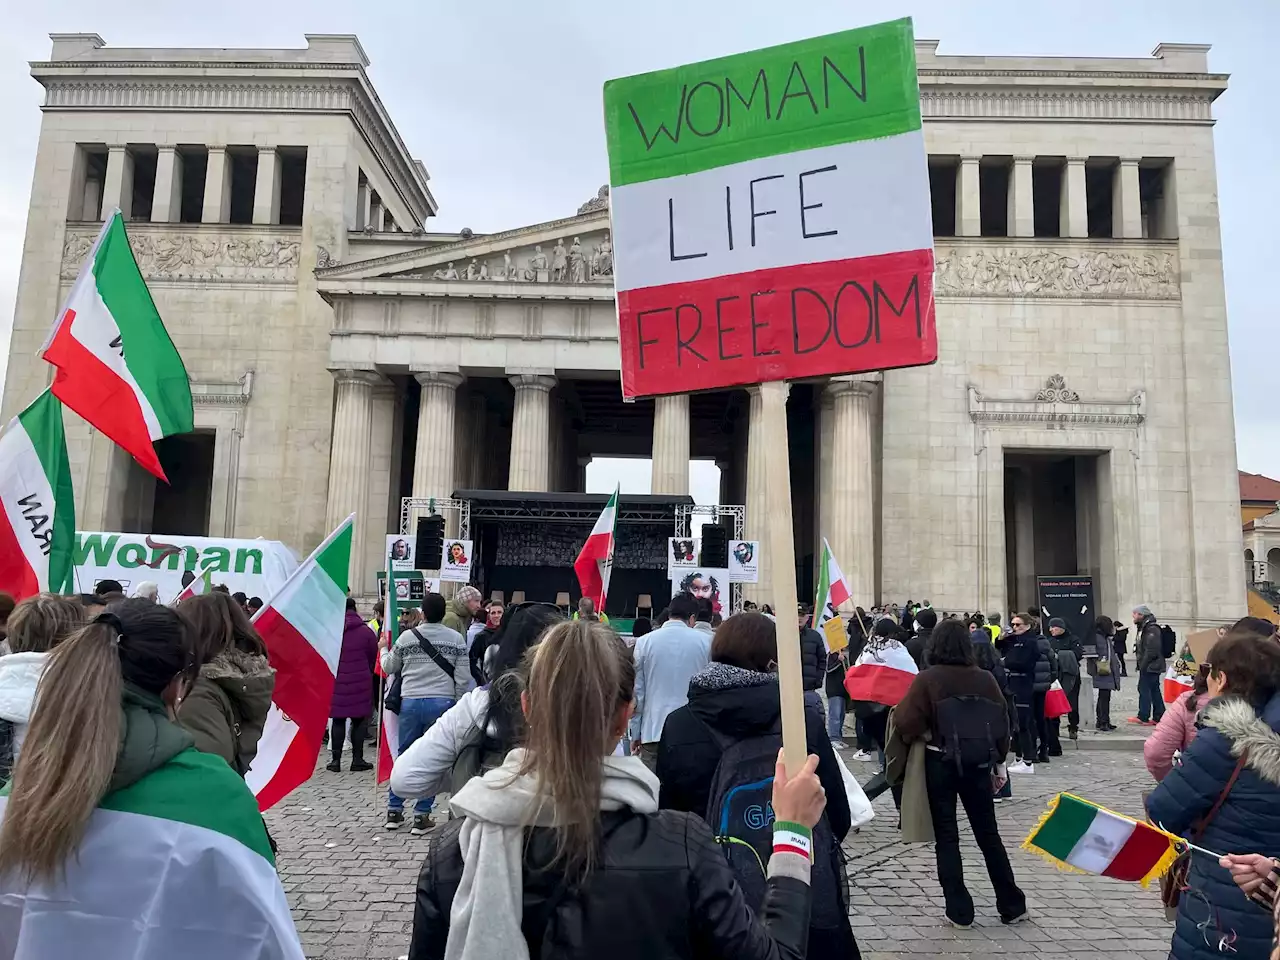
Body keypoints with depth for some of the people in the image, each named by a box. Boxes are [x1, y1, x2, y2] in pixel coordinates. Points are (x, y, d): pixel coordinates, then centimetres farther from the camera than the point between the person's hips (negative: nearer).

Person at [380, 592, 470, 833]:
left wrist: (383, 650, 36)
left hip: (410, 702, 2)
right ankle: (421, 816, 8)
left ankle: (394, 810, 23)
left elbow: (389, 667, 16)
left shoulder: (406, 637, 2)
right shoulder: (456, 639, -1)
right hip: (441, 703, -2)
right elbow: (463, 678, -3)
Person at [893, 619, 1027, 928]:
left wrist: (925, 734, 3)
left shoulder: (927, 679, -12)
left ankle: (960, 911, 11)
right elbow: (1002, 723, 4)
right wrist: (999, 763, 14)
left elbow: (905, 722, -18)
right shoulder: (985, 678, -2)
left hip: (940, 763, -3)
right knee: (988, 833, 17)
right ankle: (1012, 905, 25)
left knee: (946, 836, 8)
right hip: (978, 763, 4)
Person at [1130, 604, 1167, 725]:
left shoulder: (1151, 628, -16)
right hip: (1150, 666, 10)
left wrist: (1143, 665, -20)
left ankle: (1143, 717, -3)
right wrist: (1140, 665, 17)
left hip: (1150, 666, -10)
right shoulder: (1144, 627, 17)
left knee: (1144, 689, -7)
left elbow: (1151, 650, -23)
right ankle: (1158, 717, 15)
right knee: (1155, 691, 11)